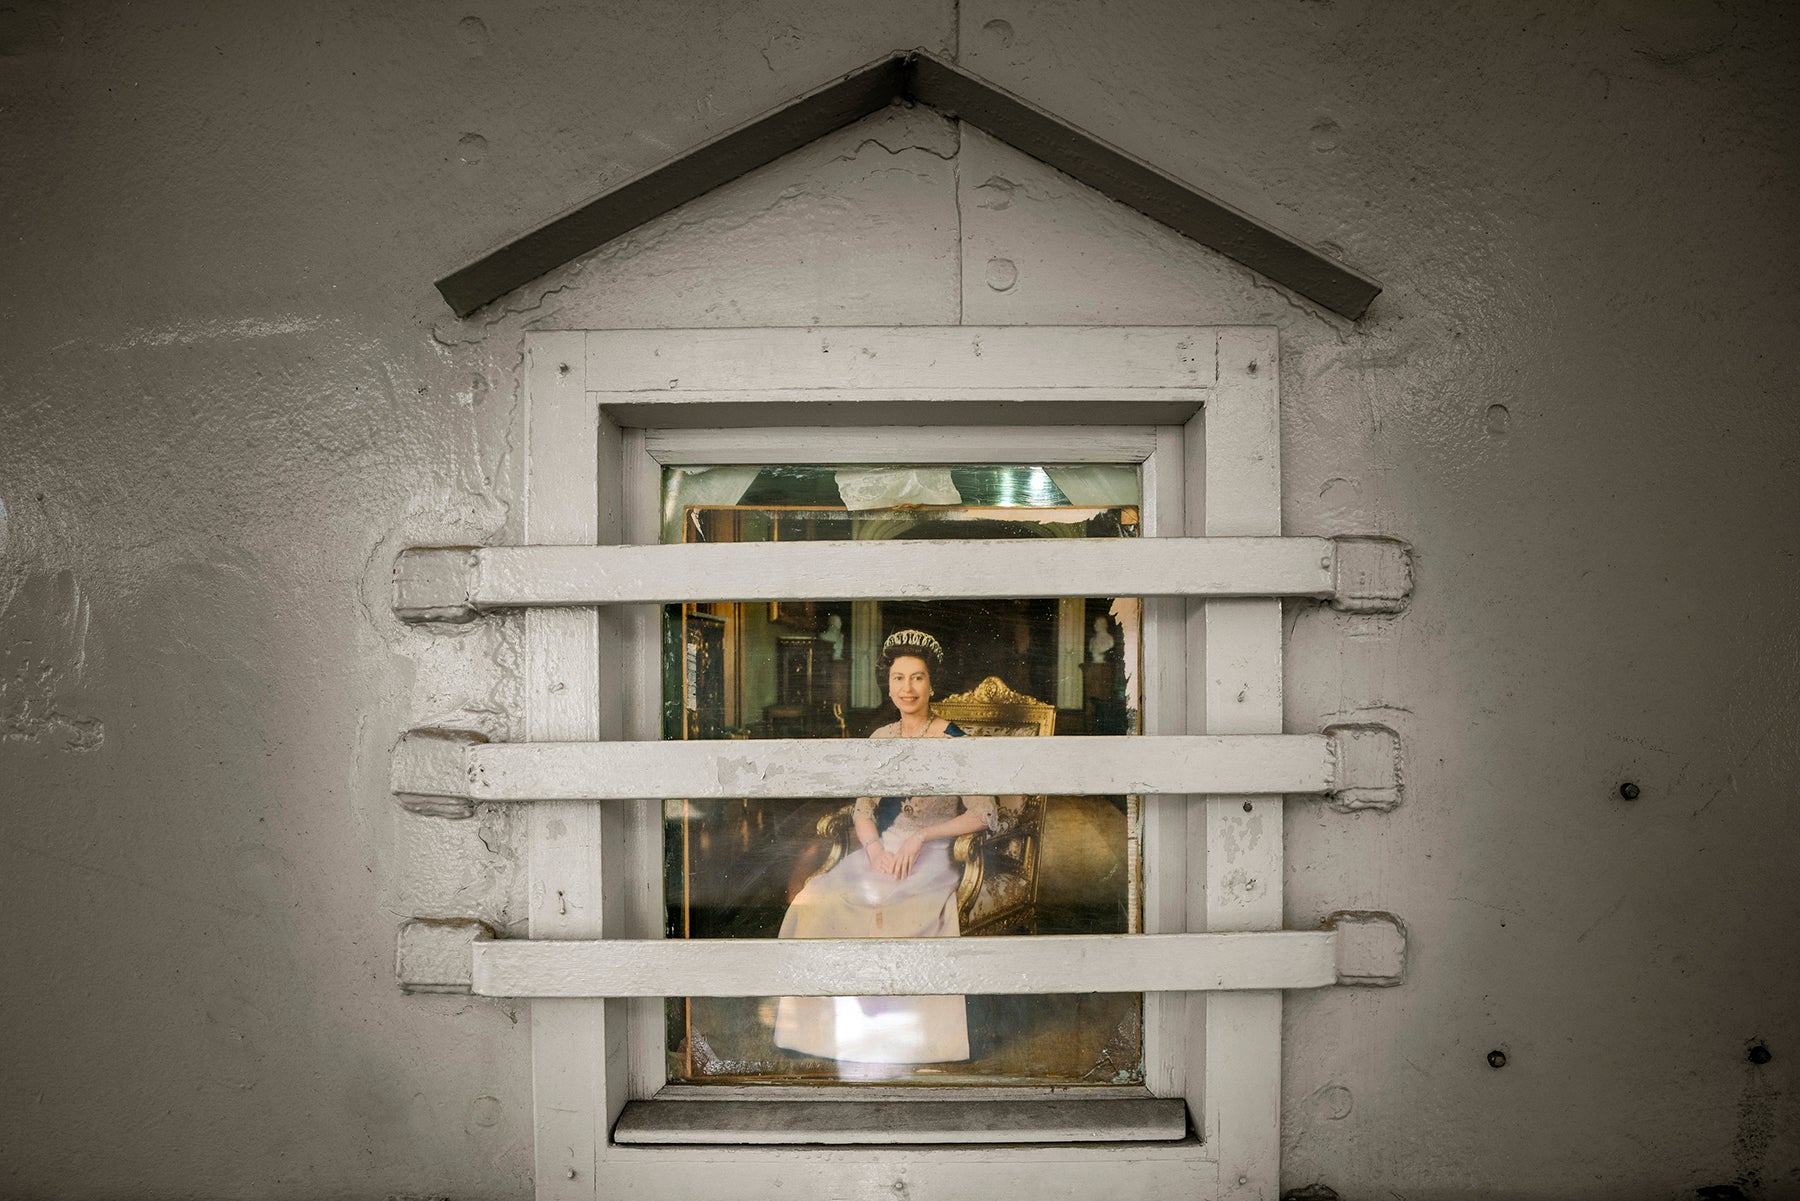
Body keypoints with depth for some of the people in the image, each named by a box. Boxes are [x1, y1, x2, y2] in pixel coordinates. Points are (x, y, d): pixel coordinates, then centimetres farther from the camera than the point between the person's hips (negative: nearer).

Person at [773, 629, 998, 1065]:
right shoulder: (880, 739, 11)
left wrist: (920, 836, -16)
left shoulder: (952, 741, -5)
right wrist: (876, 849, -10)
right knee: (817, 900, -19)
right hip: (882, 850, 5)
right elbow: (863, 808, 11)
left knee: (877, 908, -30)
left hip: (932, 857, -5)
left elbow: (984, 814, -9)